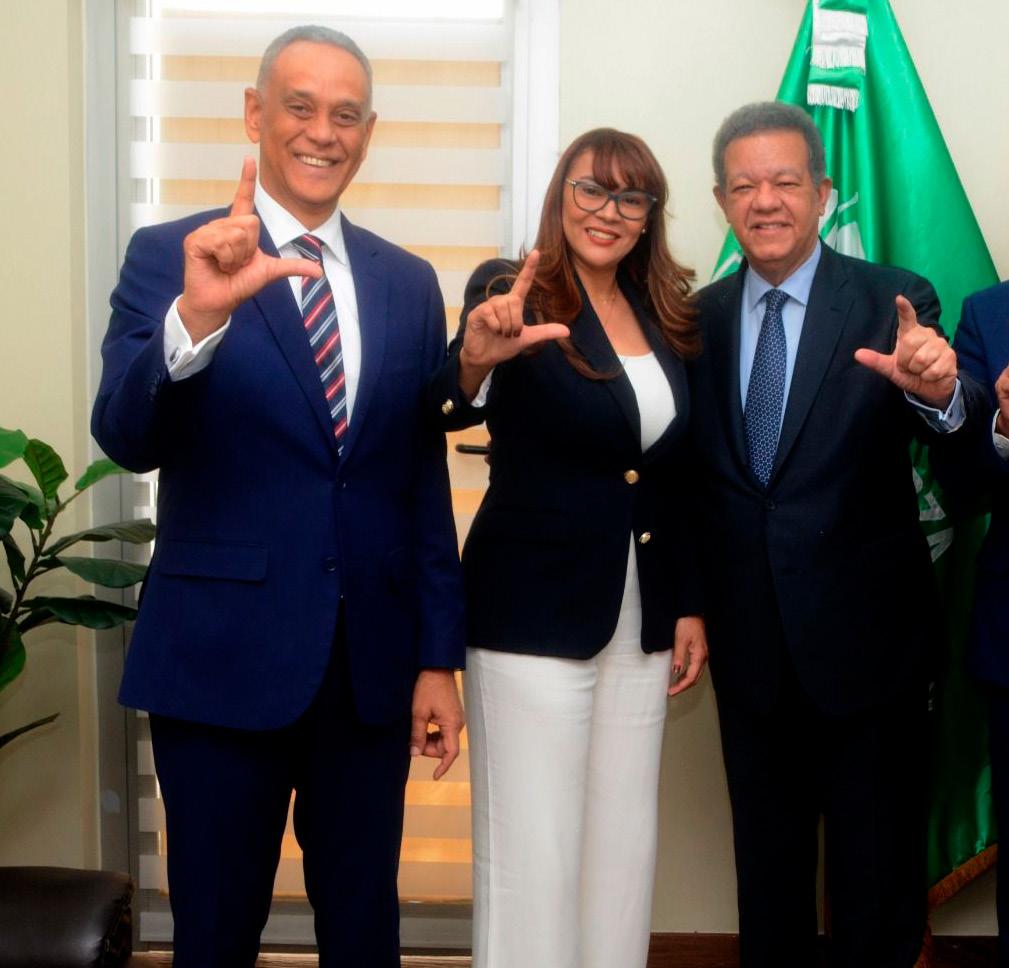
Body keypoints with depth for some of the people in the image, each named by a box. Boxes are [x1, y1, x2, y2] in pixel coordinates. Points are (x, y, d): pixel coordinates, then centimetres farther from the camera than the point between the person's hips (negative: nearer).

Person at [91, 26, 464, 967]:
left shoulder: (408, 283, 7)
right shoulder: (167, 255, -4)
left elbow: (424, 483, 9)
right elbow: (125, 439, -18)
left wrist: (438, 656, 7)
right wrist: (196, 314, -36)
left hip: (373, 664, 4)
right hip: (221, 659, -3)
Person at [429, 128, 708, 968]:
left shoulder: (666, 318, 8)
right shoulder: (513, 292, -8)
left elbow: (675, 480, 13)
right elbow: (451, 411, -27)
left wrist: (690, 605, 9)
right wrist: (475, 361, -49)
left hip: (642, 622, 6)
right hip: (535, 615, -5)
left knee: (624, 844, 14)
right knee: (532, 852, 1)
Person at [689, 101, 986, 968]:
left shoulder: (893, 304, -8)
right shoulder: (701, 317, 2)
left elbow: (959, 440, -23)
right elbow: (691, 471, 5)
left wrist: (940, 392, -44)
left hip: (866, 636, -3)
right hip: (750, 643, 3)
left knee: (877, 867, 11)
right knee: (767, 861, 20)